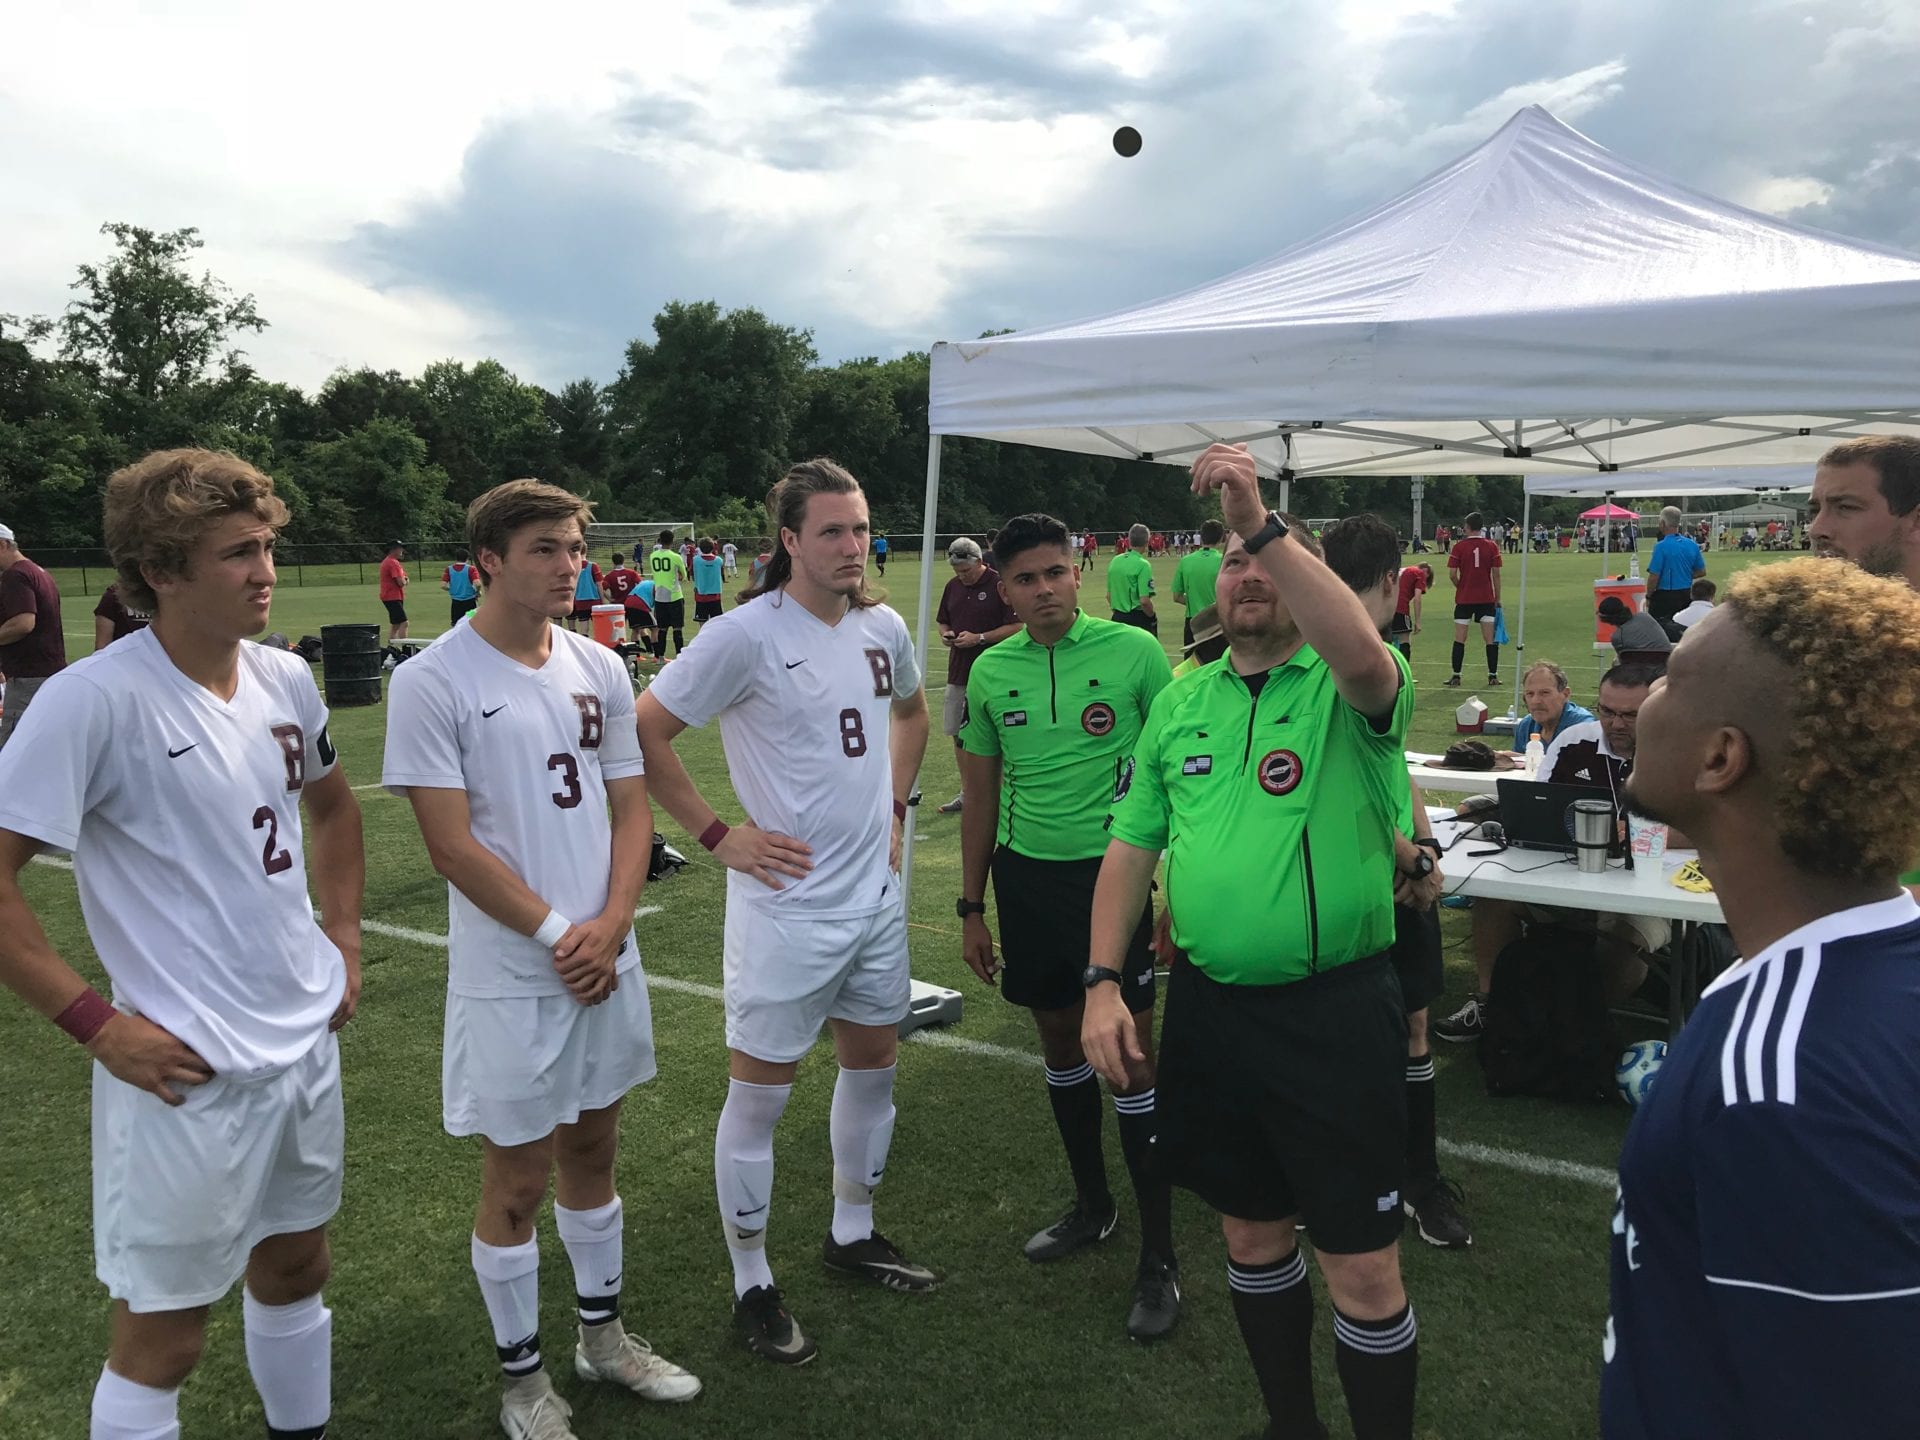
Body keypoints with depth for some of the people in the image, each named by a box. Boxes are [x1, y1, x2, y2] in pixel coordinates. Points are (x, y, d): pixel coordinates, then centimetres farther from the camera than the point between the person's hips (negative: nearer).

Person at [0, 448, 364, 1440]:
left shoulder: (285, 679, 2)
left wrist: (343, 933, 11)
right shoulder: (93, 700, -19)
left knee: (295, 1267, 23)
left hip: (307, 1036, 7)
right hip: (187, 1070, -6)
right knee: (162, 1333, 8)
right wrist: (95, 1024, -17)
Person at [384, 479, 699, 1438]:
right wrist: (558, 935, -13)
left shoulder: (599, 669, 4)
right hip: (510, 979, -5)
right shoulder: (432, 682, -13)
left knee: (591, 1154, 19)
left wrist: (610, 926, -8)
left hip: (607, 963, 5)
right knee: (516, 1181, 8)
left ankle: (603, 1335, 38)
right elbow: (451, 847, -14)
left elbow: (630, 809, 6)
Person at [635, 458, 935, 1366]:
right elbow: (645, 731, -13)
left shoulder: (884, 628, 3)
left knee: (873, 1063, 18)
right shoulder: (747, 634, -16)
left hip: (876, 892, 7)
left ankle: (853, 1234, 38)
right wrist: (718, 835, -13)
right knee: (759, 1092, 4)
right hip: (787, 902, -7)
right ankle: (752, 1286, 20)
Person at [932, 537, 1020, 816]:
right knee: (957, 734, 11)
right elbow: (942, 620, 23)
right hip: (958, 671, 7)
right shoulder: (953, 586, 12)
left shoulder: (999, 585, -10)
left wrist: (979, 638, -18)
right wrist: (946, 634, 0)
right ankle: (968, 793, 24)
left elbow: (1016, 626, -12)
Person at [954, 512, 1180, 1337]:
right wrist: (972, 909, 11)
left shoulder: (1134, 652, -8)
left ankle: (1159, 1259, 10)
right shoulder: (989, 673, 3)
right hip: (1027, 876, 4)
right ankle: (1092, 1206, 36)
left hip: (1112, 870, -4)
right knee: (1060, 1040, 16)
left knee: (1131, 1054, -2)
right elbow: (981, 798, 11)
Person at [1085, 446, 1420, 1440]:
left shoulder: (1346, 688, -6)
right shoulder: (1180, 701, 8)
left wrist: (1263, 523, -36)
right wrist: (1103, 982, 1)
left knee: (1363, 1269, 3)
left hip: (1335, 1010, -5)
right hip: (1210, 1008, 5)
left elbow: (1366, 658, -32)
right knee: (1250, 1230, 20)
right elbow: (1133, 843, 9)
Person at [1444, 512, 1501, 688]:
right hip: (1487, 599, 1)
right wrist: (1497, 598, 7)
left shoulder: (1459, 547, -5)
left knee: (1459, 639, 4)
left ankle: (1456, 676, 4)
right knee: (1490, 639, 5)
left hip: (1464, 599, -1)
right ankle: (1493, 675, 6)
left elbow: (1452, 574, -8)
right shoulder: (1492, 546, -1)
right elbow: (1496, 575, -1)